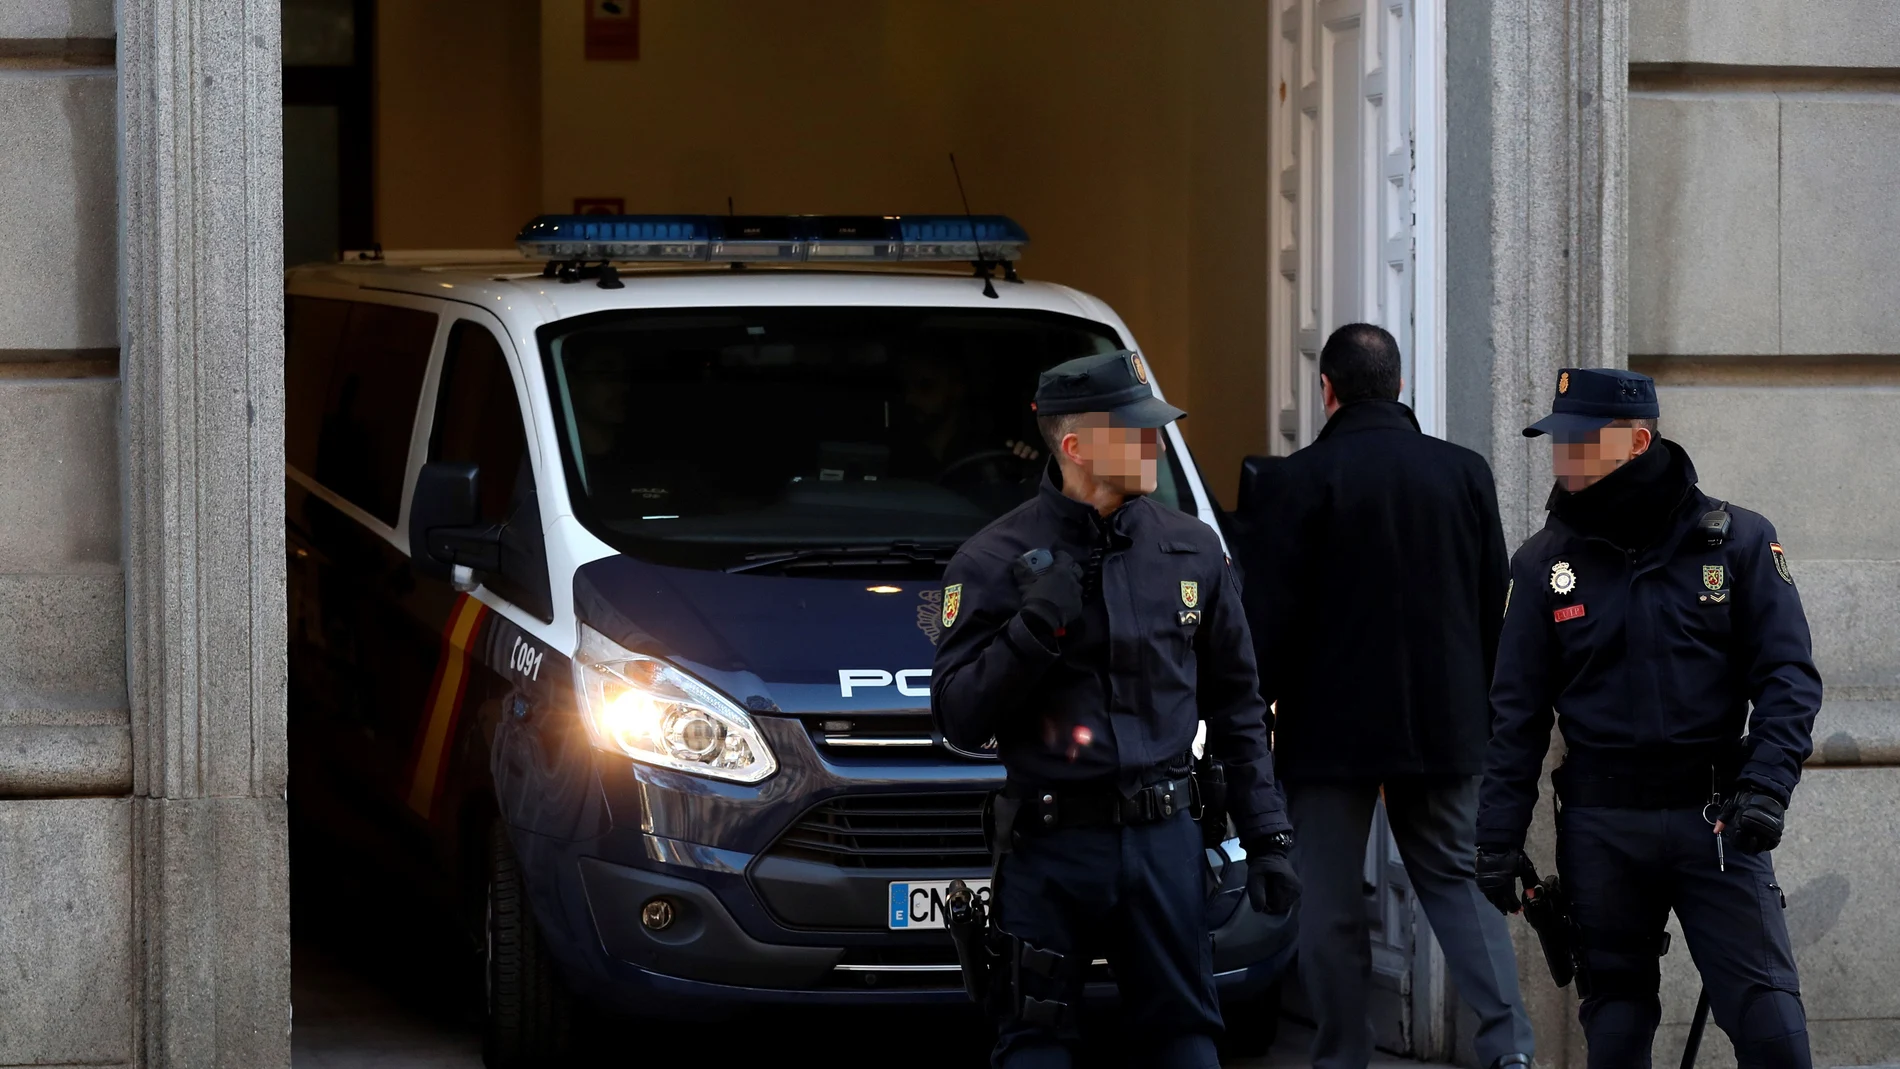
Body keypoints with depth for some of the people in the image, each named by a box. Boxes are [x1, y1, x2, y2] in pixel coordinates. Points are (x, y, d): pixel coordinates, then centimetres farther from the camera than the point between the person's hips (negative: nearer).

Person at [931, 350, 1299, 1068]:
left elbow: (1235, 707, 15)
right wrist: (1034, 628, -19)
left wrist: (1267, 836, 9)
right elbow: (957, 717, -6)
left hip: (1165, 840, 3)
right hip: (1049, 848, -3)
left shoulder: (1192, 550, 9)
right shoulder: (994, 562, -3)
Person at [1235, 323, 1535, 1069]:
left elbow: (1266, 618, -9)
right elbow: (1496, 610, 10)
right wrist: (1480, 712, 18)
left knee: (1331, 902, 4)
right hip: (1444, 725, 4)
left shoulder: (1296, 482, -10)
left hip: (1331, 728, -4)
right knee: (1457, 880, 11)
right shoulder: (1465, 474, 4)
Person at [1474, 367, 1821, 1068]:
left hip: (1716, 818, -2)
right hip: (1600, 824, 2)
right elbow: (1516, 713, 9)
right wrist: (1496, 844, 4)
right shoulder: (1545, 563, 6)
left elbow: (1788, 676, -1)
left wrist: (1766, 788, -15)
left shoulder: (1738, 542, 0)